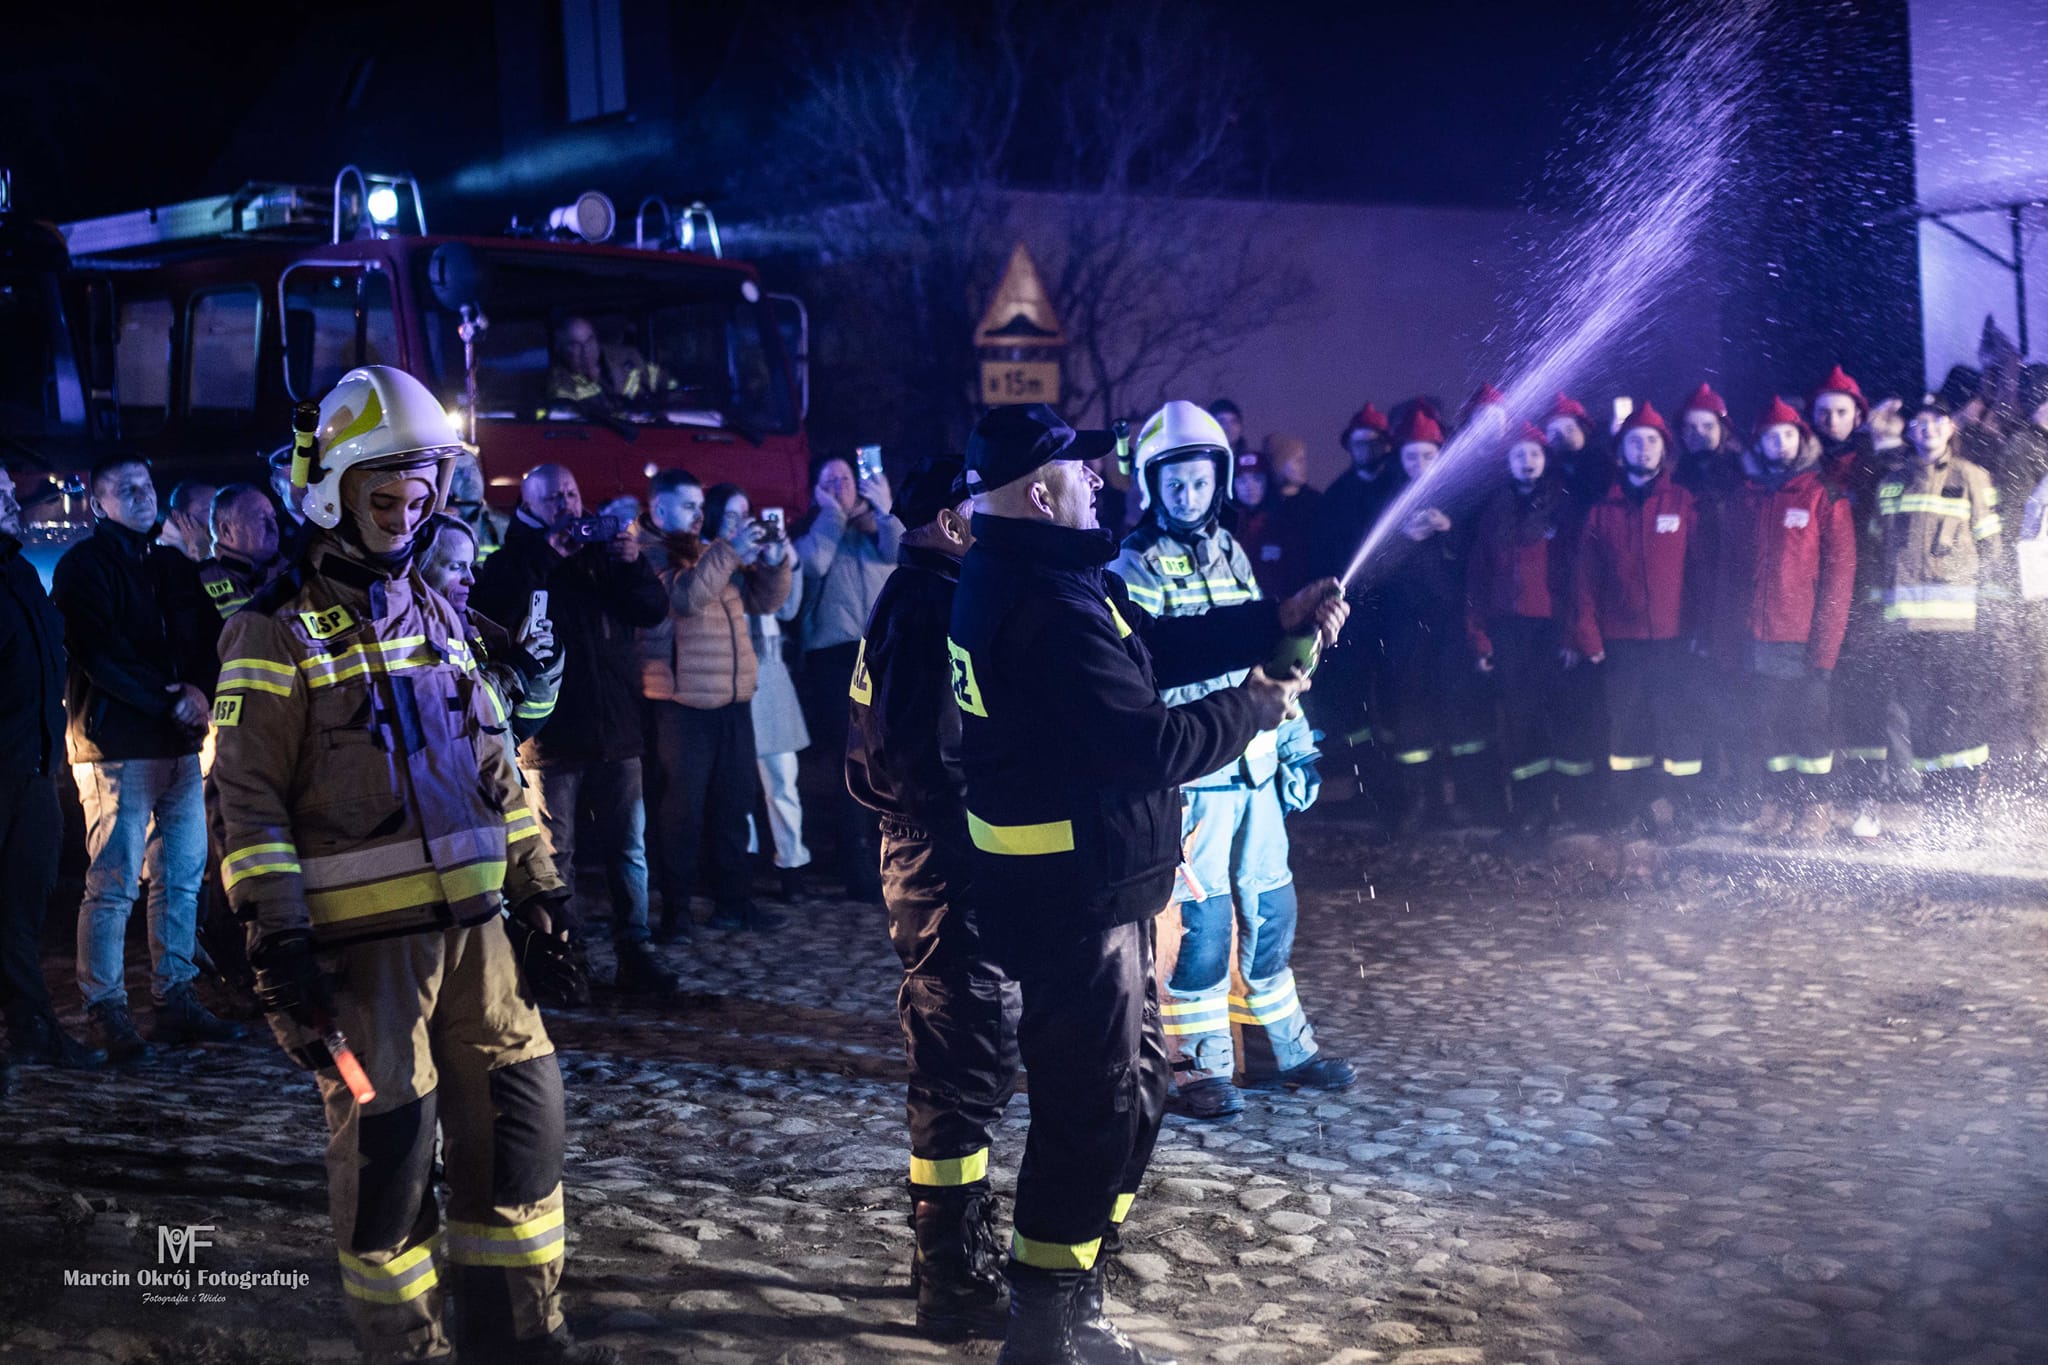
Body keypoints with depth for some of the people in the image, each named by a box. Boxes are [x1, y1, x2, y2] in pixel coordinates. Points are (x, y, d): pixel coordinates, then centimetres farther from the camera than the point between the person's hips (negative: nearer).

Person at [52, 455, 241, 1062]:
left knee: (183, 877, 8)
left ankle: (177, 1003, 15)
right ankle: (105, 1011, 2)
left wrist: (199, 690, -6)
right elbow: (99, 656, -11)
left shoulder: (175, 567, 18)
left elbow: (204, 642, 16)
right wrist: (170, 703, -14)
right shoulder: (83, 565, -2)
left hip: (179, 742, 7)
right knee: (114, 883, -6)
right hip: (116, 745, -7)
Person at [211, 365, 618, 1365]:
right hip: (362, 936, -6)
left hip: (471, 919, 6)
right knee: (387, 1143, 1)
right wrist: (278, 942, -15)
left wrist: (535, 886, 16)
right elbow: (249, 797, -9)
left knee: (519, 1108, 8)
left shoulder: (438, 615, 15)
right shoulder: (279, 631, -5)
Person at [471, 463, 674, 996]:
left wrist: (633, 565, -10)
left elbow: (654, 612, 7)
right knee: (555, 854, 3)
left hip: (615, 732, 3)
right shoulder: (513, 560, 4)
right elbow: (495, 610, -17)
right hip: (552, 736, -3)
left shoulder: (601, 555, 16)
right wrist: (546, 555, -17)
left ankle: (634, 952, 7)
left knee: (629, 849, 2)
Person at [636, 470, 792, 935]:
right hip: (681, 703, -7)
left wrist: (774, 560, -2)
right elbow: (684, 596, -22)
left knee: (734, 807, 12)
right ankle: (674, 911, 6)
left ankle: (733, 903, 21)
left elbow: (764, 599, 16)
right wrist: (728, 550, -21)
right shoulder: (646, 554, -5)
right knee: (682, 811, -2)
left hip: (733, 700, 7)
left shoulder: (713, 551, 19)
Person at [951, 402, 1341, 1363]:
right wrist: (1255, 710, -9)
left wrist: (1276, 620, 9)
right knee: (1094, 1111, -1)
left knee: (1133, 1087, 21)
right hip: (1076, 894, -11)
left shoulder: (1019, 574, 10)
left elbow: (1153, 646, 16)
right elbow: (1150, 746, -26)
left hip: (1082, 885, 11)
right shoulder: (1049, 604, -24)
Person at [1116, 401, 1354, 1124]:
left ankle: (1278, 1046, 26)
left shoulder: (1231, 553, 14)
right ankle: (1199, 1066, 8)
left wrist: (1295, 739, 20)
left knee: (1270, 909, 13)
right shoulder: (1137, 566, -6)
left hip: (1255, 765, 7)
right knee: (1202, 916, -4)